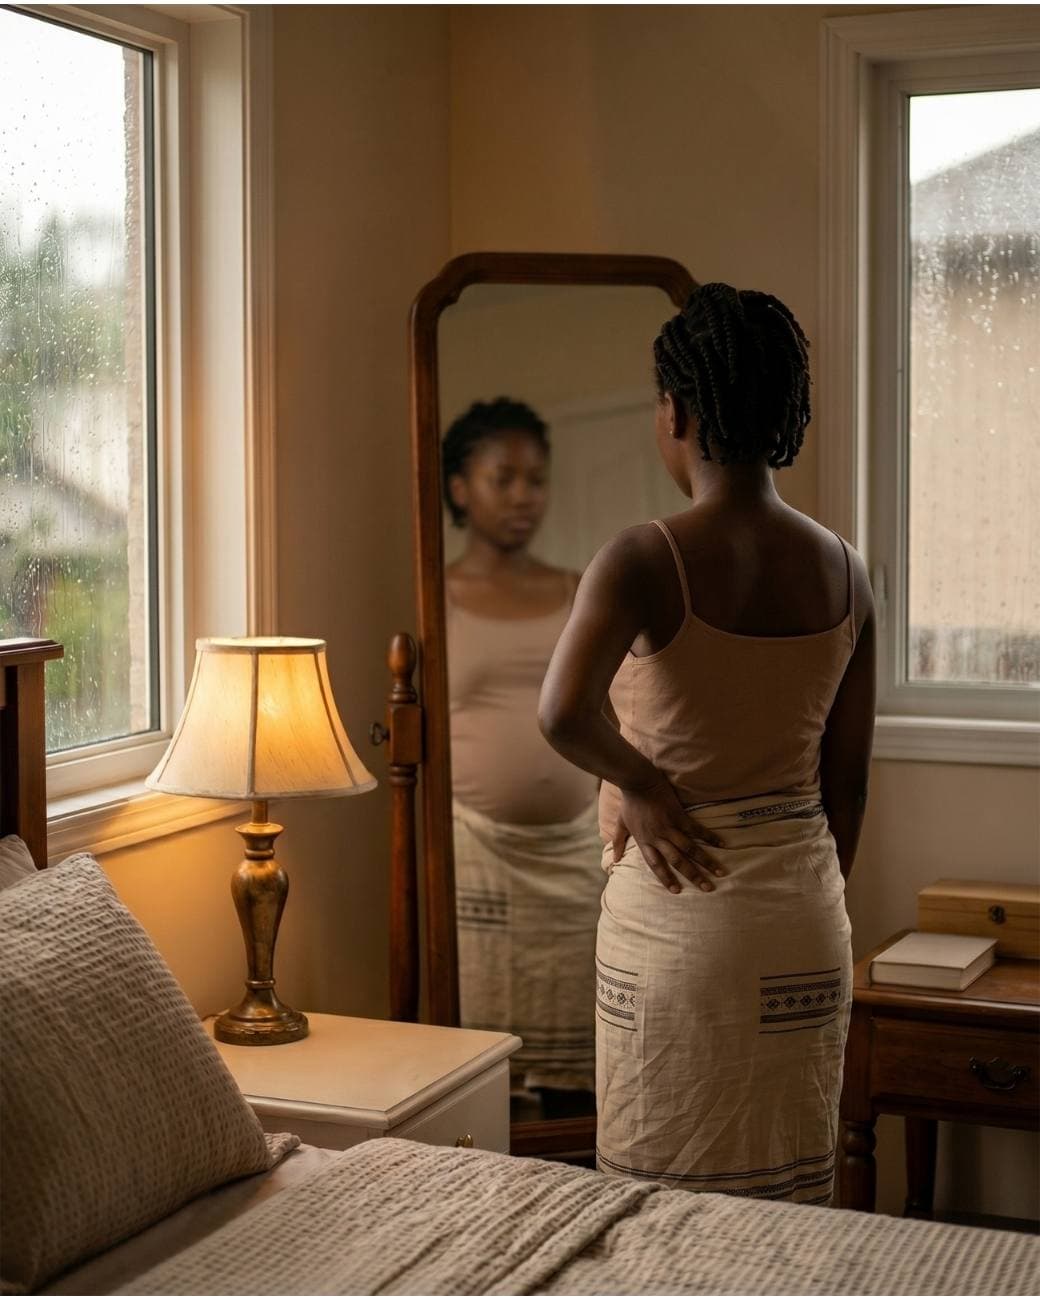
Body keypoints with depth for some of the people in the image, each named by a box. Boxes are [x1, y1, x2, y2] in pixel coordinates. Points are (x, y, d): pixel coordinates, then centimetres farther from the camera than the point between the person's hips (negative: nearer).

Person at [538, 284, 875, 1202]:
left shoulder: (647, 561, -14)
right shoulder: (844, 571, 2)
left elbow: (563, 714, -31)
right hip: (805, 922, 5)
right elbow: (848, 778, 7)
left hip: (675, 916, -5)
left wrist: (640, 785, -12)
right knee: (792, 1200, 15)